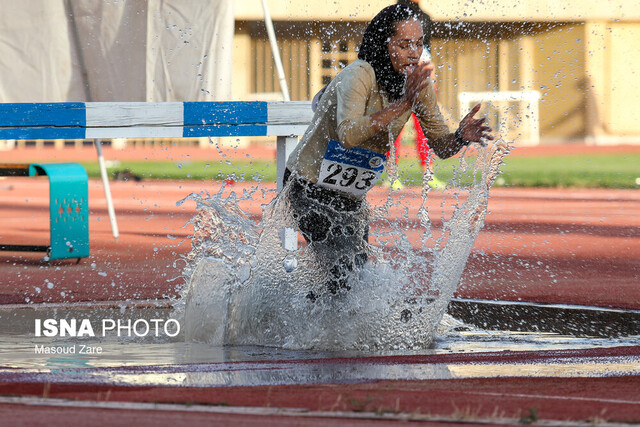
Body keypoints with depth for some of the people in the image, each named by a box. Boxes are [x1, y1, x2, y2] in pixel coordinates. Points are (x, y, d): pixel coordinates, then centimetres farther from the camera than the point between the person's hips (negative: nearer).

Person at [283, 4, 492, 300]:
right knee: (345, 277, -19)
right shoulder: (359, 75, -22)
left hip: (353, 198, 8)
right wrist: (402, 104, -41)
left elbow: (441, 146, 3)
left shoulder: (417, 83, -1)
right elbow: (349, 134, -38)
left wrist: (461, 137, -20)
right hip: (311, 191, -8)